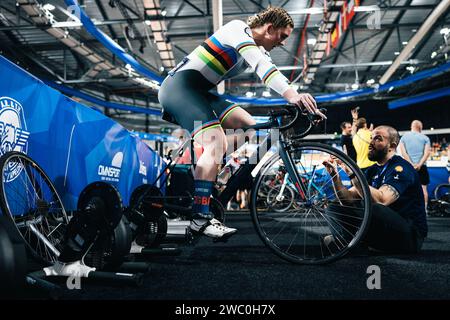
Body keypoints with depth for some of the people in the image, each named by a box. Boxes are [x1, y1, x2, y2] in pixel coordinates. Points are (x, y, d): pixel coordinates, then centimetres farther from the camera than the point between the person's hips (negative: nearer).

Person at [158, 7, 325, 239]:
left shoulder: (259, 51, 17)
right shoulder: (238, 29, -11)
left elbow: (276, 79, 5)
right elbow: (260, 65, -30)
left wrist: (305, 102, -10)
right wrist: (292, 95, -42)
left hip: (199, 91, 9)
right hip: (179, 85, -9)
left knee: (250, 127, 0)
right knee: (216, 143, -26)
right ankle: (200, 219, -25)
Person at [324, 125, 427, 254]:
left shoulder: (400, 168, -14)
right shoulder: (373, 170, 10)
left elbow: (381, 200, -31)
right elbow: (348, 197, 3)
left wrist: (352, 174, -31)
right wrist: (334, 175, -11)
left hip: (411, 235, -7)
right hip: (383, 230, 7)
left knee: (373, 209, -36)